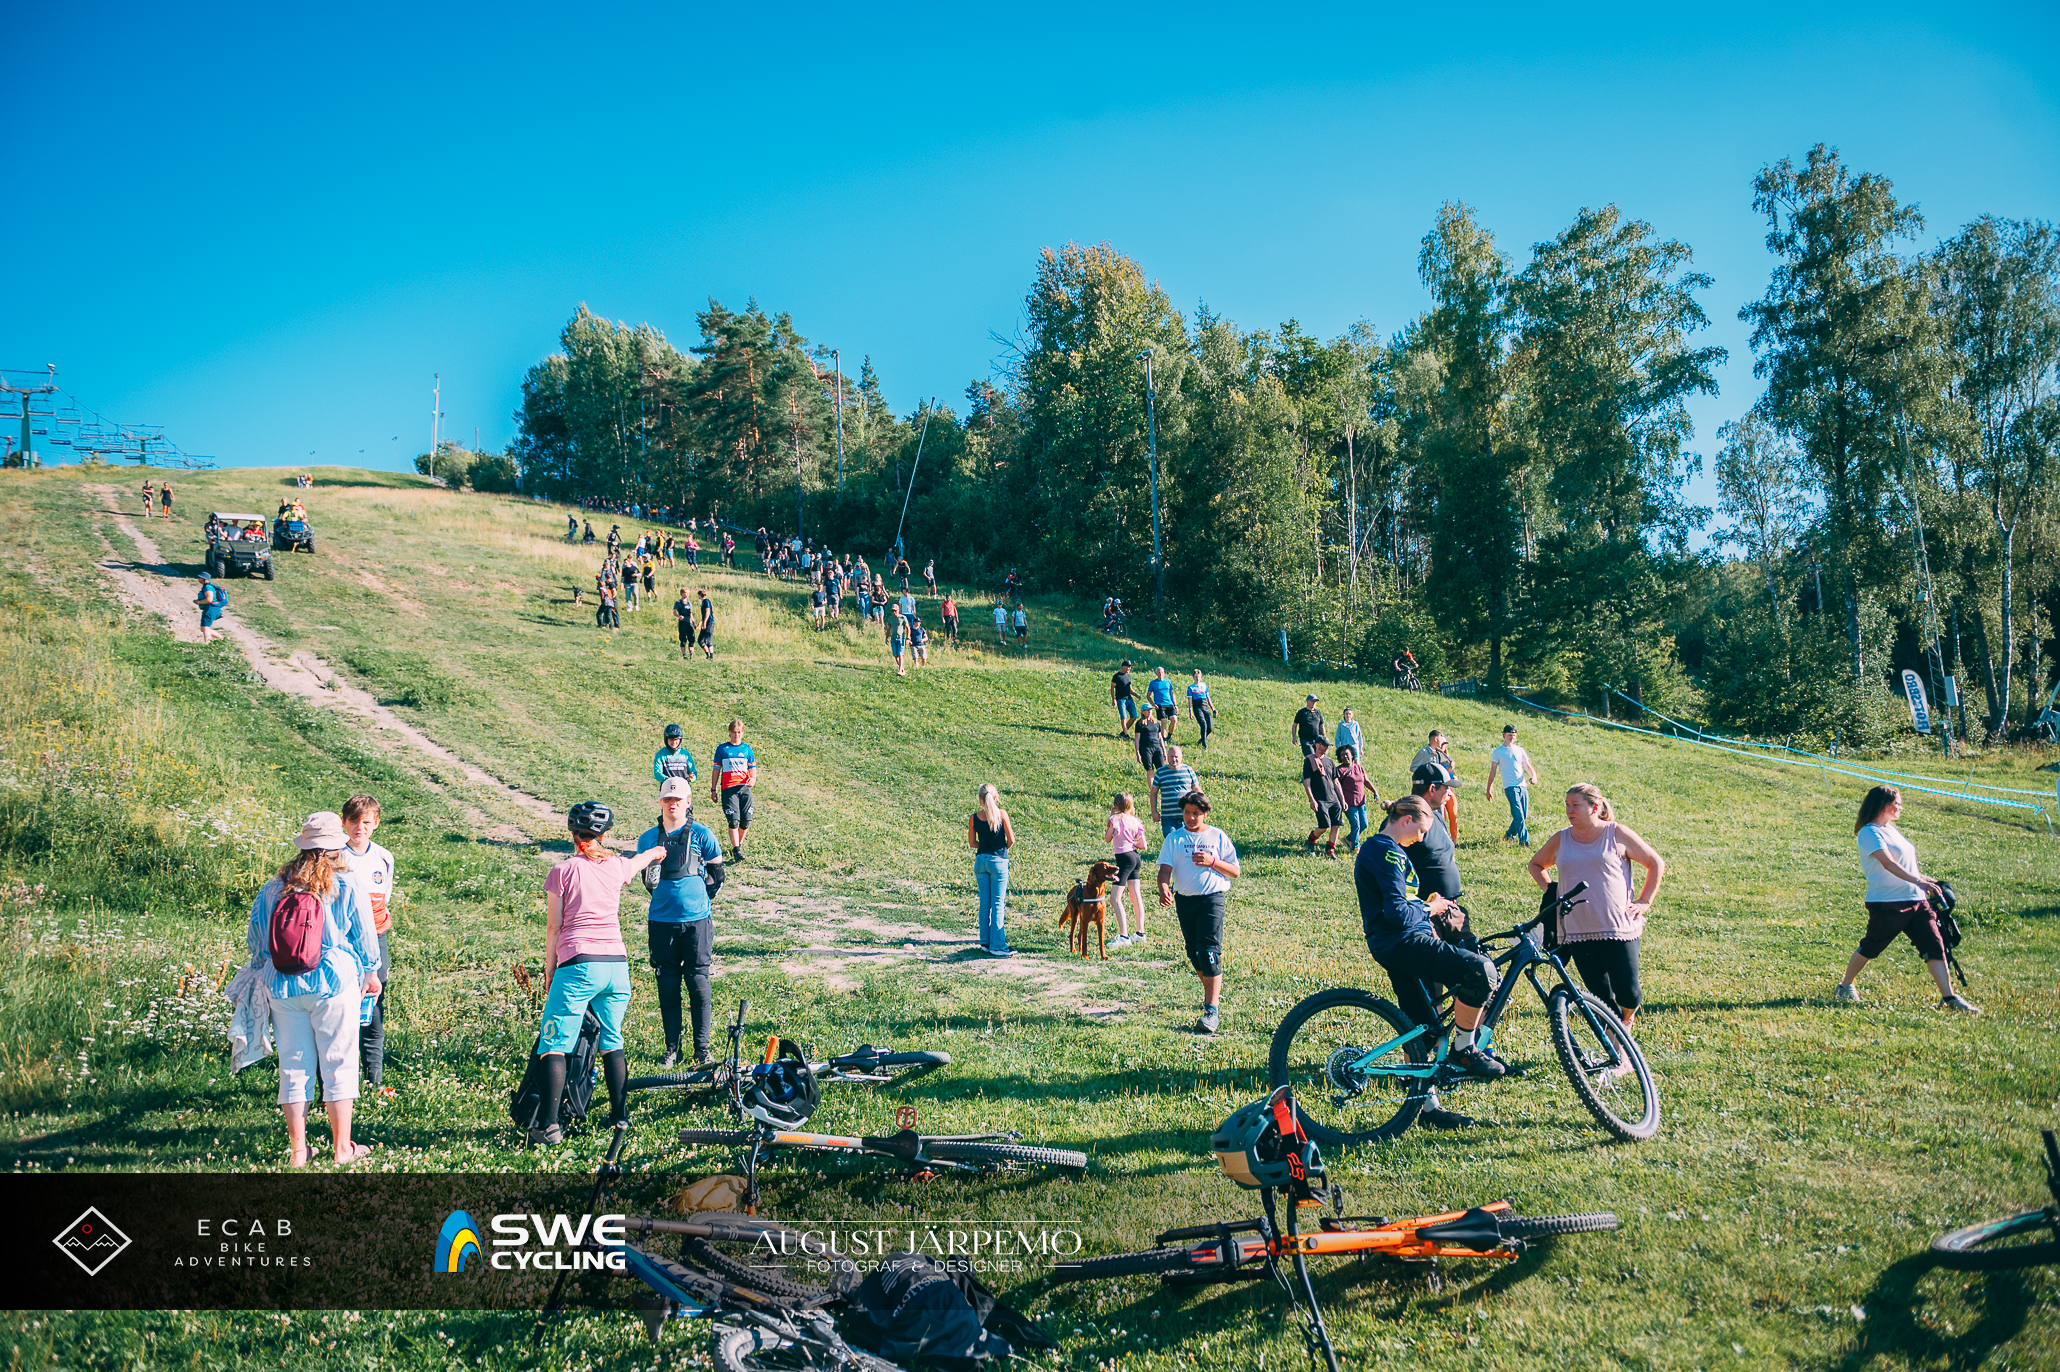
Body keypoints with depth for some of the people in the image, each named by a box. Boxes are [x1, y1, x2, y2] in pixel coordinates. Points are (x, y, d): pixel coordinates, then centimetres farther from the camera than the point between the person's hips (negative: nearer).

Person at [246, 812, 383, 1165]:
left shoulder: (272, 888, 3)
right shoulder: (345, 889, -6)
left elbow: (255, 942, 12)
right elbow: (365, 939, 2)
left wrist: (268, 973, 31)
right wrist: (371, 975, 19)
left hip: (283, 988, 3)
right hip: (334, 986, -3)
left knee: (293, 1066, 11)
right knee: (338, 1064, 6)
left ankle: (298, 1149, 16)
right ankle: (342, 1147, 12)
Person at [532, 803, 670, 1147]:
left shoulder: (562, 871, -2)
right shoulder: (616, 866, 10)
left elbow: (553, 927, 0)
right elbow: (639, 860, 35)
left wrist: (549, 971, 11)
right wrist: (655, 851, 58)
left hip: (577, 966, -4)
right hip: (617, 964, 5)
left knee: (553, 1045, -2)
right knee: (612, 1042, 18)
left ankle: (550, 1126, -12)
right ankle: (620, 1114, 23)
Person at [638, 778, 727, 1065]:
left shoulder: (702, 835, 0)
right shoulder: (649, 838, 6)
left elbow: (716, 873, 11)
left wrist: (699, 899, 7)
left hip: (696, 921, -2)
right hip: (662, 922, 2)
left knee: (698, 984, -1)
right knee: (667, 987, 6)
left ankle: (702, 1049, 9)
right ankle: (672, 1049, 16)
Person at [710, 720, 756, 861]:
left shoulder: (747, 748, 15)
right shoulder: (722, 748, 11)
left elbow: (752, 767, 15)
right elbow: (716, 769, 14)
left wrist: (753, 778, -7)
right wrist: (713, 789, 13)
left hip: (744, 787, 2)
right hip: (728, 788, -2)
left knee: (746, 820, -5)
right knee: (734, 820, -13)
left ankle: (739, 844, 16)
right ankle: (736, 850, -12)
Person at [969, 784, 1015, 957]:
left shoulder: (973, 818, -2)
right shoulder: (1001, 813, -10)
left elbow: (972, 843, 7)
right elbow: (1011, 839, -8)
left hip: (981, 860, 4)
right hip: (998, 861, -3)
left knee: (984, 903, 13)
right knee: (998, 903, -1)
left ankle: (985, 942, 18)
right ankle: (997, 946, -3)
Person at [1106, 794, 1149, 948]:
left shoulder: (1116, 819, -10)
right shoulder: (1135, 821, 7)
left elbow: (1108, 839, 3)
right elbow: (1143, 845, 4)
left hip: (1124, 858, -7)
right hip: (1135, 857, 8)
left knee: (1116, 899, -6)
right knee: (1136, 897, 14)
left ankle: (1123, 936, -12)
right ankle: (1140, 934, 19)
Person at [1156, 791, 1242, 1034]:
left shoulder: (1218, 837, 4)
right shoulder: (1174, 838, 8)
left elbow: (1235, 872, 5)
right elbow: (1165, 868, -4)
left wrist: (1212, 862, -13)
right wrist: (1163, 888, -25)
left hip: (1212, 898, -3)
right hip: (1184, 899, 4)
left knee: (1210, 951, -14)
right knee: (1194, 952, 12)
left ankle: (1212, 1010, -17)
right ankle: (1213, 993, 36)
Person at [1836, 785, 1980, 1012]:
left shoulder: (1892, 829, 18)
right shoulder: (1869, 832, -11)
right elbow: (1888, 863, -24)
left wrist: (1924, 879, 22)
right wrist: (1918, 881, -32)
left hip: (1915, 900, 8)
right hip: (1887, 903, -8)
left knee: (1934, 946, -2)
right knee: (1870, 948, 5)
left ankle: (1949, 997, -1)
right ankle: (1846, 986, 23)